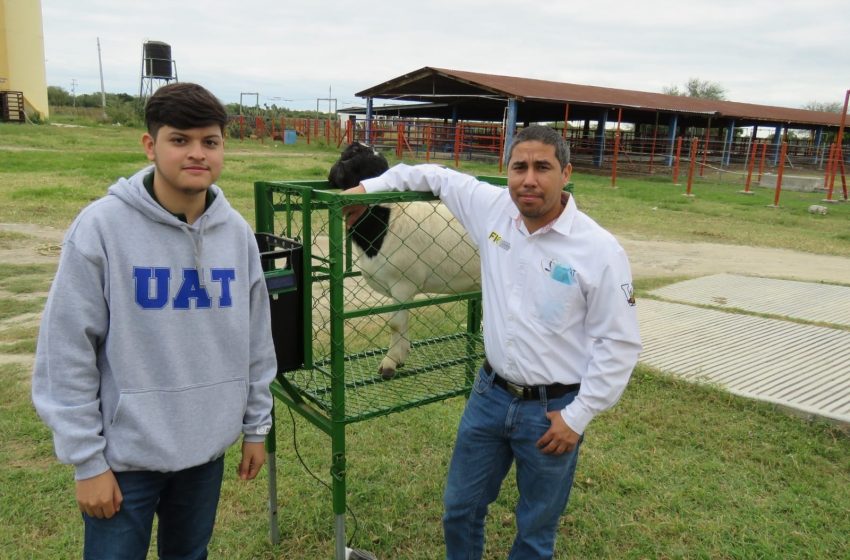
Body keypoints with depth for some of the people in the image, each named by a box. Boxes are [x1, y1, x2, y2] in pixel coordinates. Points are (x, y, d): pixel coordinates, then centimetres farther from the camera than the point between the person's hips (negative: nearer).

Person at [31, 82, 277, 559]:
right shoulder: (102, 226, -14)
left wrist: (256, 426, 9)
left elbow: (256, 340, 4)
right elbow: (67, 353, -12)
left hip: (208, 447, 4)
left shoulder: (237, 232, -2)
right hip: (125, 453, -3)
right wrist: (87, 460, -9)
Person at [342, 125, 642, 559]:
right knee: (460, 507, 21)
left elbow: (619, 343, -12)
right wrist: (370, 186, 7)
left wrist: (578, 416, -12)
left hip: (553, 410, -4)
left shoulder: (599, 250, -18)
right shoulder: (492, 208, -6)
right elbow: (439, 176, 12)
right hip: (490, 393, 4)